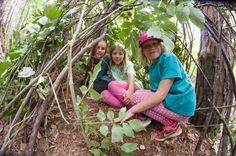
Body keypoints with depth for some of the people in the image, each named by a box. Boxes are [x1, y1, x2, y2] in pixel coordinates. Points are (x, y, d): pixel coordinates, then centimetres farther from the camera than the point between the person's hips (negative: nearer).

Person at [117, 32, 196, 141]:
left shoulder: (169, 59, -17)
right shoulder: (152, 65, 10)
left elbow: (161, 94, -24)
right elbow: (155, 91, 8)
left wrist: (132, 110, -25)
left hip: (181, 105, -9)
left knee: (136, 97, -12)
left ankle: (171, 125, -8)